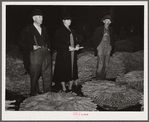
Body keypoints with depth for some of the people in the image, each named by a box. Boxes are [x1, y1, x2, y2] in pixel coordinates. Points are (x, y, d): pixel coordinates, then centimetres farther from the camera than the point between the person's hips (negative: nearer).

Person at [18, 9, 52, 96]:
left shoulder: (44, 29, 16)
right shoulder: (27, 30, 1)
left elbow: (49, 40, 27)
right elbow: (22, 44, 0)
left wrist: (49, 48, 9)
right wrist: (32, 47, -13)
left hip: (46, 54, 4)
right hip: (35, 54, -4)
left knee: (48, 75, 4)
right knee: (35, 76, 3)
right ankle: (34, 95, 17)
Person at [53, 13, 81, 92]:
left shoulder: (72, 31, 16)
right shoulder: (59, 31, -5)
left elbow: (75, 41, 22)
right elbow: (58, 44, -11)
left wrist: (77, 46, -1)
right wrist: (68, 47, -18)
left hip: (72, 54, 6)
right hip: (63, 55, -6)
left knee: (72, 70, 6)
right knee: (63, 71, -2)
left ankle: (70, 87, 15)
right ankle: (63, 88, 8)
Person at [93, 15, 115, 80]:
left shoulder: (111, 30, 10)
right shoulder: (99, 29, -2)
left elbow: (112, 39, 21)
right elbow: (95, 39, 2)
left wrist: (111, 46, 9)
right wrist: (97, 46, -4)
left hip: (108, 49, 4)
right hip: (100, 48, -4)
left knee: (106, 65, 4)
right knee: (100, 64, -8)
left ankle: (103, 77, 13)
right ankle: (98, 78, 1)